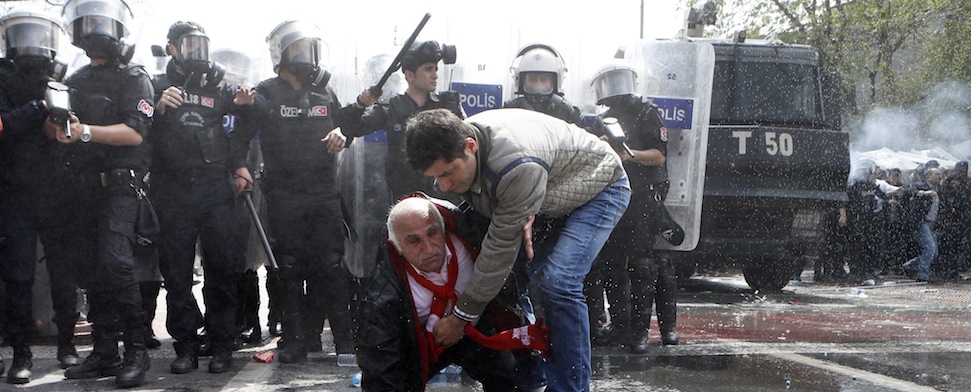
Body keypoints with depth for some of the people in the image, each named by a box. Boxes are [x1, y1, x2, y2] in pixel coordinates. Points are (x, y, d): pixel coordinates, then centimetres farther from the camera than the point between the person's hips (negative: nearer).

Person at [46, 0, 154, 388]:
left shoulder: (134, 79, 0)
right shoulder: (75, 82, 21)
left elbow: (135, 132, -13)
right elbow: (53, 129, 20)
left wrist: (86, 131, -24)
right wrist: (57, 125, -4)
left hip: (117, 185, -7)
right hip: (79, 189, 7)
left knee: (115, 261, -20)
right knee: (90, 271, 6)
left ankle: (137, 350, -13)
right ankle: (104, 352, 14)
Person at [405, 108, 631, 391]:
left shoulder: (518, 166, -43)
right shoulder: (453, 152, -17)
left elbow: (501, 247, -36)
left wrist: (460, 318, -28)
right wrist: (519, 222, -22)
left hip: (601, 189, -8)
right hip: (550, 201, 8)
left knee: (559, 282, -24)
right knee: (511, 275, 0)